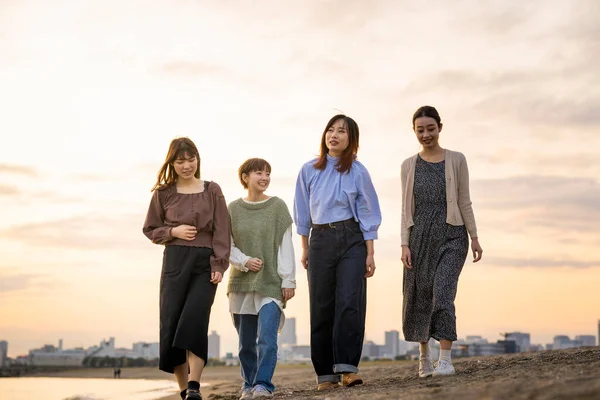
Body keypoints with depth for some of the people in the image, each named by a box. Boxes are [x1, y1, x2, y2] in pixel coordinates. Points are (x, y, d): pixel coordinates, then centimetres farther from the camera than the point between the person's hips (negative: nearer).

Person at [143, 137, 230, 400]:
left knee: (195, 319, -17)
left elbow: (221, 231, 2)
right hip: (175, 262, 2)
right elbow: (150, 230, 13)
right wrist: (173, 232, -6)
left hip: (205, 263, -1)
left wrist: (219, 264, -8)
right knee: (171, 325, -2)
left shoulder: (212, 190, 7)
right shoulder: (163, 193, 8)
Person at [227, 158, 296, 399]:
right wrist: (244, 261, -13)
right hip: (241, 284, 2)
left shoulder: (277, 206, 1)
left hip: (271, 284, -2)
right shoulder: (234, 209, 5)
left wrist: (288, 280, -6)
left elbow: (285, 246, -1)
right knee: (246, 342, 8)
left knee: (267, 338, -13)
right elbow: (227, 247, 5)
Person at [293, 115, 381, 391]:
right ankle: (325, 373, 6)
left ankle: (347, 368, -12)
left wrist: (370, 254, -3)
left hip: (352, 239, -2)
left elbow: (368, 215, 2)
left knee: (349, 302, -13)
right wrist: (304, 249, 11)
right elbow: (303, 212, 12)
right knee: (321, 307, 1)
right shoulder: (309, 170, 6)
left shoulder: (357, 172, 1)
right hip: (320, 241, 2)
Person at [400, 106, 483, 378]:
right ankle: (424, 355, 24)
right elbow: (406, 208, 7)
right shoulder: (409, 166, 9)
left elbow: (464, 201, 6)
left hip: (452, 235, -2)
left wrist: (474, 237, 2)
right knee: (419, 294, 5)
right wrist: (405, 244, 0)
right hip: (420, 236, 3)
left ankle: (445, 359, -16)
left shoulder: (456, 160, 4)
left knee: (443, 289, -17)